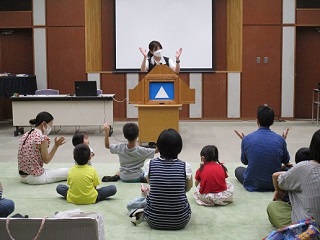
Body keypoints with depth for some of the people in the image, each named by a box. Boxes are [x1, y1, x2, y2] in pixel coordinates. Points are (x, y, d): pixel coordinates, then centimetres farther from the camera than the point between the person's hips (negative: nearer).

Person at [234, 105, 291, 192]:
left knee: (238, 170, 30)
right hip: (275, 184, 2)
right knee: (287, 169, 31)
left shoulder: (247, 139, -12)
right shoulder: (280, 139, -11)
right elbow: (286, 162, 7)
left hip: (252, 185, -1)